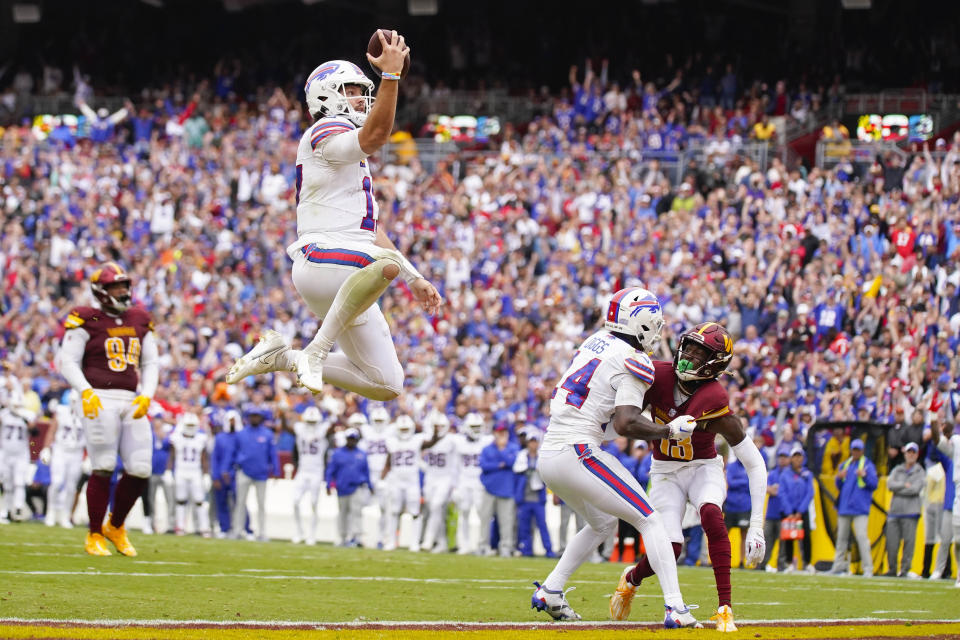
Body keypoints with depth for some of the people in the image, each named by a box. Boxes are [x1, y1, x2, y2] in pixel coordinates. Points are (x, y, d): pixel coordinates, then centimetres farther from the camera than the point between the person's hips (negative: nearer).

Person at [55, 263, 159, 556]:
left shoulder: (139, 322, 14)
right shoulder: (86, 321, -3)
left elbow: (151, 364, 15)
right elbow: (68, 361, -7)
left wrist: (146, 396, -1)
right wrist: (86, 392, -20)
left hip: (131, 401, 6)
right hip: (100, 400, -6)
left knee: (140, 471, 0)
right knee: (104, 469, -7)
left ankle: (116, 526, 23)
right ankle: (94, 536, 6)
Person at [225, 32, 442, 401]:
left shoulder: (352, 160, 27)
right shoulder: (324, 136, -3)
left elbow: (370, 232, 28)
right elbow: (374, 136, -24)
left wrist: (414, 280, 24)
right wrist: (391, 74, -28)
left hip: (347, 279, 9)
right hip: (321, 261, -9)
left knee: (387, 385, 5)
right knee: (387, 262, -40)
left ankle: (281, 357, 13)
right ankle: (316, 353, -30)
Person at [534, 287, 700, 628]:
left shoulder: (596, 341, 14)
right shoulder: (632, 362, -10)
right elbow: (626, 424, -19)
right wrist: (670, 431, -6)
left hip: (548, 456, 8)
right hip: (577, 454, -8)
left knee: (603, 522, 29)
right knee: (650, 521, -1)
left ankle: (550, 590, 22)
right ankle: (675, 609, -10)